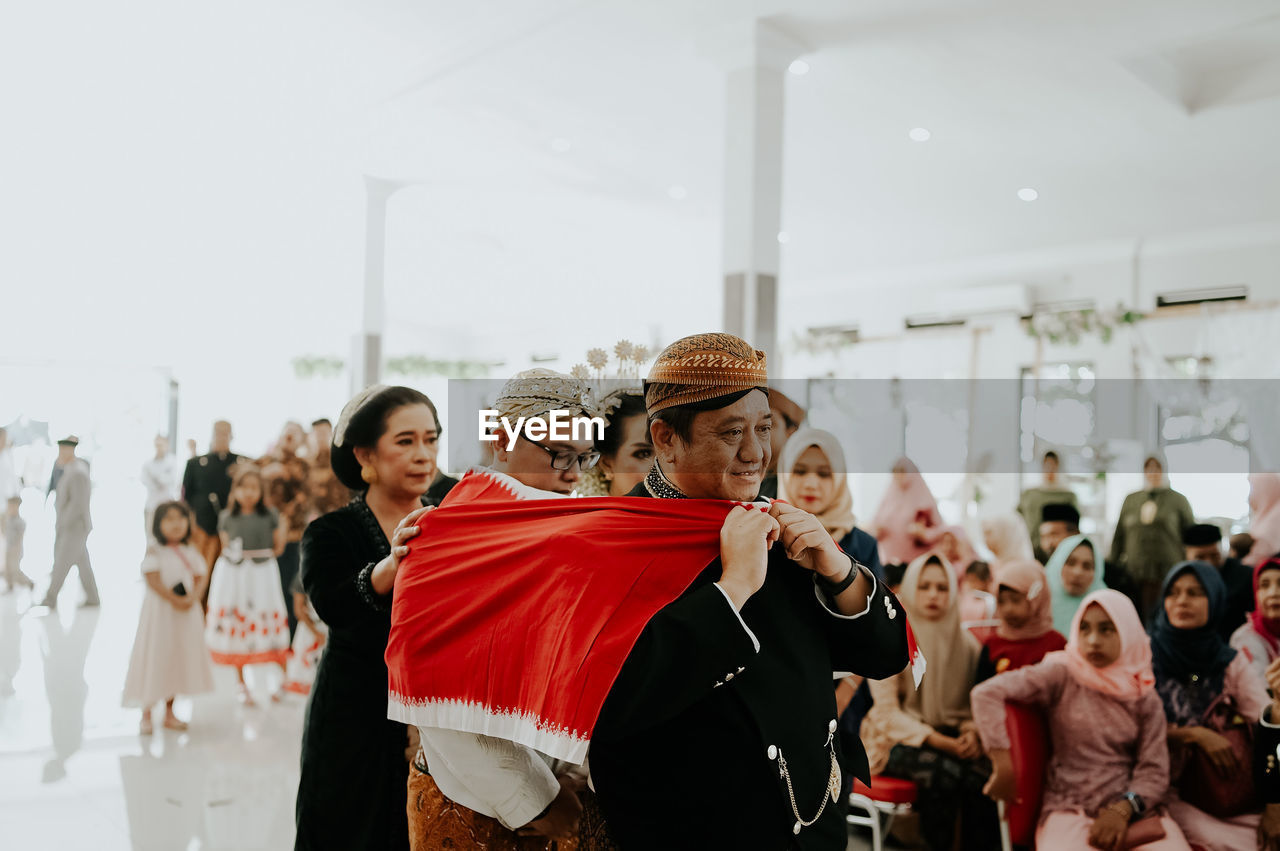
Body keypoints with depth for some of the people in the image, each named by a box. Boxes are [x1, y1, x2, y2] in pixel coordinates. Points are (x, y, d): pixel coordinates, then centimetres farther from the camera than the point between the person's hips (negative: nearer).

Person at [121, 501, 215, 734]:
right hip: (160, 611, -5)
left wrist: (192, 598, -15)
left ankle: (169, 712, 24)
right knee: (154, 659, 0)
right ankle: (147, 715, 12)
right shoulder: (154, 551, -10)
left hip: (186, 612, 5)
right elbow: (153, 581, -17)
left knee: (179, 658, 11)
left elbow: (199, 577, 3)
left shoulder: (190, 552, 5)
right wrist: (175, 600, -22)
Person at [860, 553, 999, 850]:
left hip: (949, 738, 4)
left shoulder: (966, 642, 8)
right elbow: (887, 711, -8)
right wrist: (937, 741, -19)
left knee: (982, 773, -29)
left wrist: (972, 732, -12)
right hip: (898, 739, -3)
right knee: (945, 771, -33)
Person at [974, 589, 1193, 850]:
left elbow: (1154, 772, 5)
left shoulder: (1145, 697, 10)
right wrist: (1003, 767, -15)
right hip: (1070, 809, -3)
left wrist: (1123, 809, -13)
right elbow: (986, 694, -11)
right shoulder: (1062, 674, -1)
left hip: (1134, 809, 4)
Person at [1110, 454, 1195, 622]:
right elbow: (1119, 536, 18)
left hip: (1168, 573, -3)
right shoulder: (1131, 500, 16)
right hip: (1134, 573, 3)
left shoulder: (1178, 500, 9)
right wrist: (1113, 566, 14)